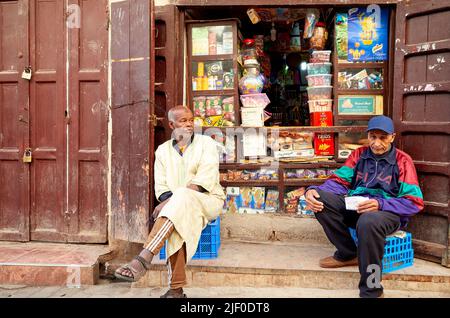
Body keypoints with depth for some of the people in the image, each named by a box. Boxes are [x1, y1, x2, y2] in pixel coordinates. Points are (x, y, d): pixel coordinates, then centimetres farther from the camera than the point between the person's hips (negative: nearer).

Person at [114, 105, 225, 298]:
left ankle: (144, 259, -44)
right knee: (177, 224, -34)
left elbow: (204, 180, -13)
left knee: (181, 197, -36)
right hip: (180, 206, 3)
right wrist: (169, 201, -20)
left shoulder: (206, 143, 2)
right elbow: (161, 186, 5)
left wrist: (170, 202, -23)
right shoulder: (162, 150, 13)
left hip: (208, 200, -2)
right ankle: (176, 290, -30)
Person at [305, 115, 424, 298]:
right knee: (320, 198, -20)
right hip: (355, 208, 5)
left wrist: (380, 204, -24)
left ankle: (371, 291, -20)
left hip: (389, 211, -5)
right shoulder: (359, 154, 11)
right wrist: (314, 190, -17)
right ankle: (348, 254, -1)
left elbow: (415, 202, -6)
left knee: (368, 222, -41)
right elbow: (339, 181, 6)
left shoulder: (402, 161, 0)